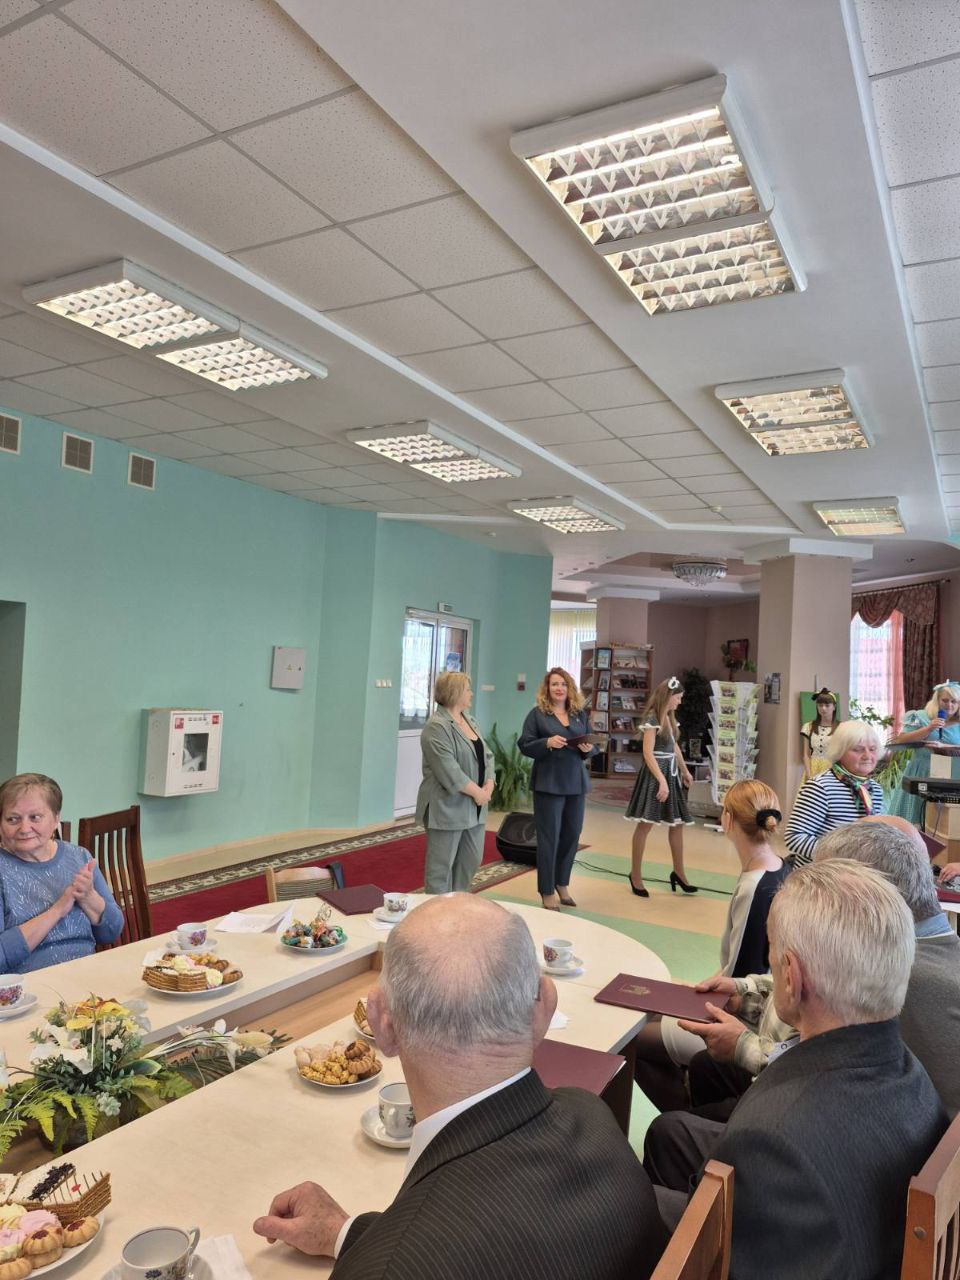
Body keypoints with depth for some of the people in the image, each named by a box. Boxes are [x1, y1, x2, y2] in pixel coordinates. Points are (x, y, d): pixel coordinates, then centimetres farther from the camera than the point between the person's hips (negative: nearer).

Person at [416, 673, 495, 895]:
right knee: (441, 864, 3)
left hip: (474, 807, 9)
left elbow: (486, 755, 11)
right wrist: (478, 792, -15)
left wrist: (489, 786, -4)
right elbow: (449, 771, -22)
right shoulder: (436, 727, -16)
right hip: (447, 807, -9)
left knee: (471, 860, 15)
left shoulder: (470, 720, 12)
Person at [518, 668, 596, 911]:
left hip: (576, 782, 5)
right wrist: (547, 742, -22)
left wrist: (588, 749, -10)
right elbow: (524, 745, -6)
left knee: (572, 835, 11)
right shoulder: (537, 713, -3)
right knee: (549, 837, 0)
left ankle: (562, 884, 29)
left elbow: (591, 746, 13)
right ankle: (547, 892, 12)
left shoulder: (580, 714, 10)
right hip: (548, 783, -4)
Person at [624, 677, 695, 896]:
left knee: (678, 823, 12)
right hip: (655, 773, -9)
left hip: (670, 772, 9)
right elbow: (648, 753, -19)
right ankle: (636, 875, 7)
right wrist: (661, 781, -24)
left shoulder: (669, 717, 12)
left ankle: (678, 873, 24)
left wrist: (684, 771, 29)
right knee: (645, 824, -3)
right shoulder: (652, 718, -14)